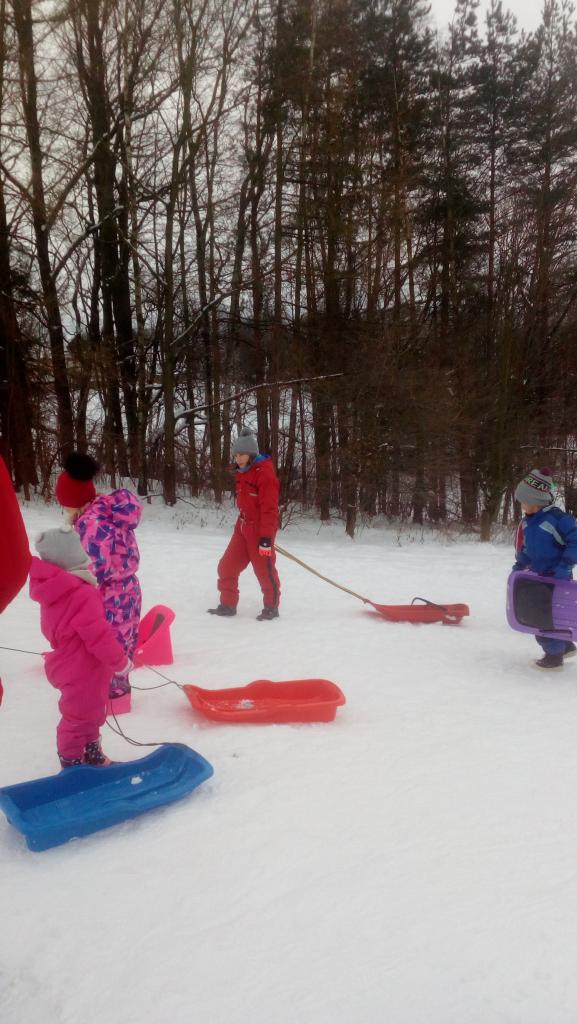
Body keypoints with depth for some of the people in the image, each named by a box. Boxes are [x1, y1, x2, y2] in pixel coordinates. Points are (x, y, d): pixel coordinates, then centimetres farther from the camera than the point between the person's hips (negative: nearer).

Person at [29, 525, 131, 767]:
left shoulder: (54, 589, -1)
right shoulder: (82, 594, -31)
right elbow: (98, 635, -28)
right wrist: (120, 662, -16)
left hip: (70, 665, 10)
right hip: (82, 672, -10)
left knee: (90, 713, 26)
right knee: (79, 718, 10)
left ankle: (92, 755, 42)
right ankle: (72, 762, 27)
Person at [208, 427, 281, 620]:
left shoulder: (264, 473, -18)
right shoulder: (242, 473, 11)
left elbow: (269, 508, -21)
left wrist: (266, 537, -23)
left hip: (260, 530, -9)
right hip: (243, 527, 9)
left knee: (264, 570, 2)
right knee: (227, 567, 9)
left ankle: (271, 607, 19)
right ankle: (228, 604, 21)